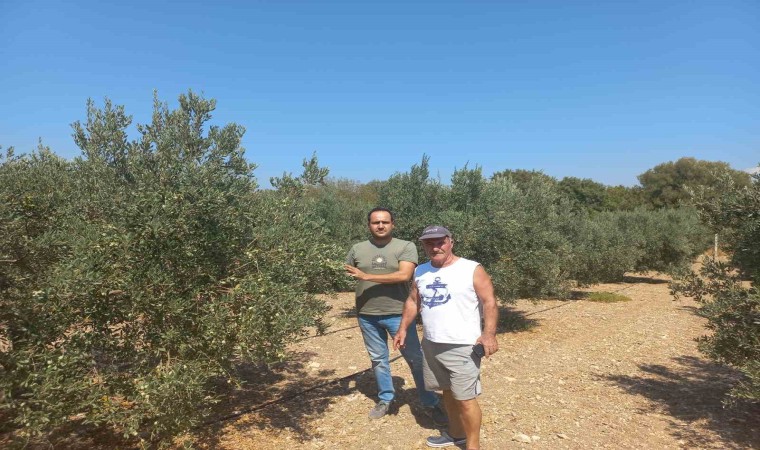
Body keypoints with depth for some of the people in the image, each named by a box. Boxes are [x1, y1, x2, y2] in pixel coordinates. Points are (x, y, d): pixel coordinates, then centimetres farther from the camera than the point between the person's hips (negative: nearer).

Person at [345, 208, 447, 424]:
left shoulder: (406, 247, -6)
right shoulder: (357, 249, 5)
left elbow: (404, 275, -19)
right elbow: (344, 275, 13)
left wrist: (367, 276, -20)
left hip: (398, 314, -3)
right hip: (367, 316, 3)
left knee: (415, 359, 3)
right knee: (378, 359, 17)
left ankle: (431, 404, 18)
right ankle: (385, 399, 35)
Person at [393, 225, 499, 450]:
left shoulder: (472, 270, -10)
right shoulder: (421, 271, 8)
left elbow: (489, 302, -12)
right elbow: (413, 301, 16)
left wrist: (489, 334, -23)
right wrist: (403, 328, 10)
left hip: (463, 347, -6)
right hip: (430, 344, 6)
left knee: (465, 398, -1)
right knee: (448, 391, 19)